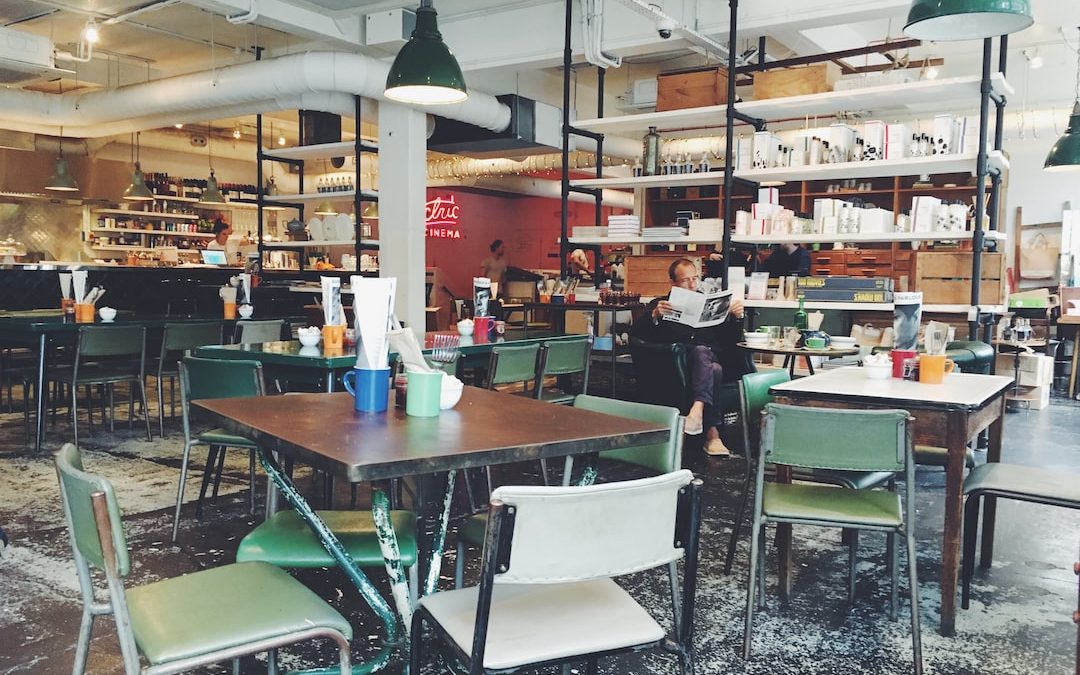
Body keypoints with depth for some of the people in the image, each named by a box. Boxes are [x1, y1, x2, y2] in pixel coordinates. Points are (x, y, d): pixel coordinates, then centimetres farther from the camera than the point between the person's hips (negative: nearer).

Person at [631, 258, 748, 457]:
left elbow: (732, 340, 22)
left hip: (714, 358, 3)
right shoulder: (659, 305, 20)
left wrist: (737, 317, 2)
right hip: (679, 363, -3)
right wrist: (654, 316, -16)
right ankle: (712, 432, -47)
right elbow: (637, 333, 4)